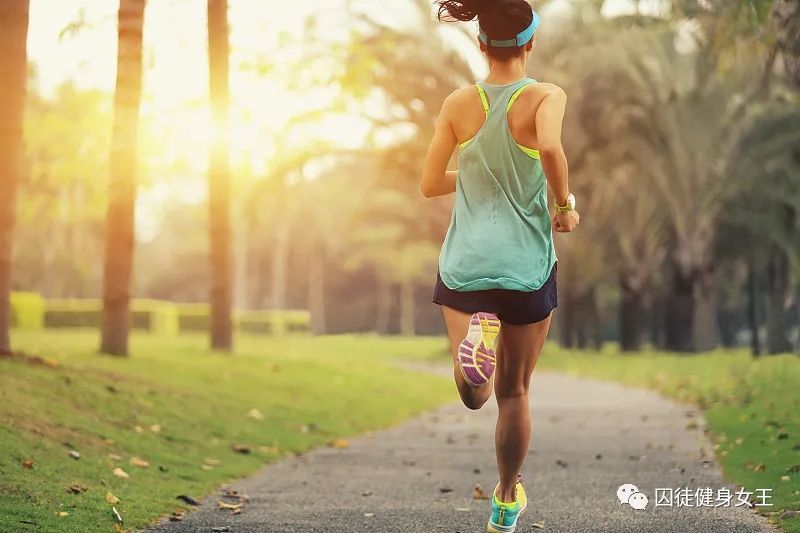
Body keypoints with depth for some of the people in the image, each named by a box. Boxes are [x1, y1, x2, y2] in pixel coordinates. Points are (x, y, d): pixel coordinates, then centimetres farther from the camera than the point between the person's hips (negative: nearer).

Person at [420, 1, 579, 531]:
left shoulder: (459, 104, 2)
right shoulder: (546, 97, -8)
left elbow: (430, 184, 7)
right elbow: (550, 148, -29)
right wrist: (566, 204, -12)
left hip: (464, 266, 1)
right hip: (527, 266, -1)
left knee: (475, 395, 1)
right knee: (514, 391, 17)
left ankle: (478, 333, -31)